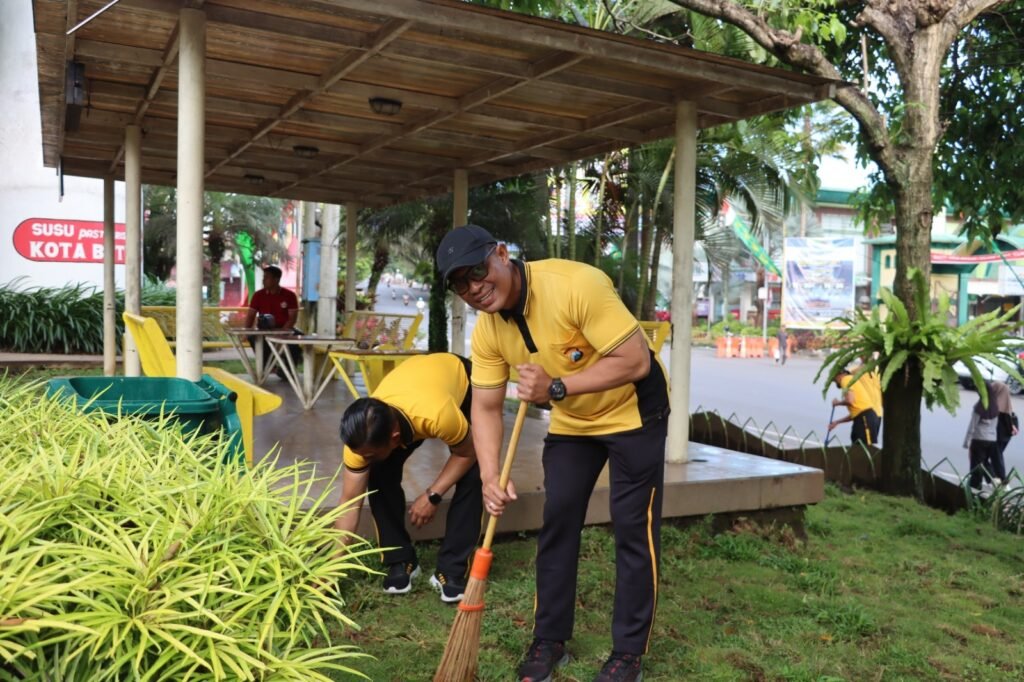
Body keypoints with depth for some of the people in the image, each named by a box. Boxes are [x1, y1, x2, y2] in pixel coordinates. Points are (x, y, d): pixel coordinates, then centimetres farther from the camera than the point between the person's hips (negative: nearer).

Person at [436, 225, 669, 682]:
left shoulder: (576, 284, -33)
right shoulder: (487, 331, -13)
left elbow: (636, 360, -32)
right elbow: (486, 408, -10)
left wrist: (557, 387, -37)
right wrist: (490, 477, -24)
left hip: (632, 412, -5)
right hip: (570, 423, 6)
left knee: (633, 530, -1)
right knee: (556, 524, 6)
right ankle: (549, 641, 21)